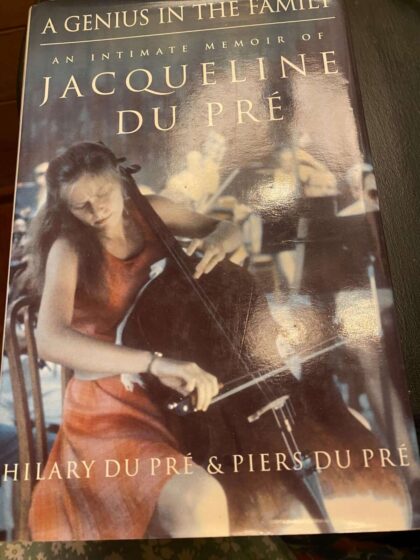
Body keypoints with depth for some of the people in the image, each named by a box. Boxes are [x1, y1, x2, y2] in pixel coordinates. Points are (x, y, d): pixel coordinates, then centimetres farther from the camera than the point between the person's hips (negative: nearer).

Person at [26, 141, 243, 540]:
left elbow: (230, 230, 13)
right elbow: (50, 340, -30)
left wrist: (216, 242, -12)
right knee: (201, 501, -29)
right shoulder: (69, 249, -13)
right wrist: (155, 362, -42)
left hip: (178, 389, 6)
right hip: (112, 405, -6)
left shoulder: (149, 213, 2)